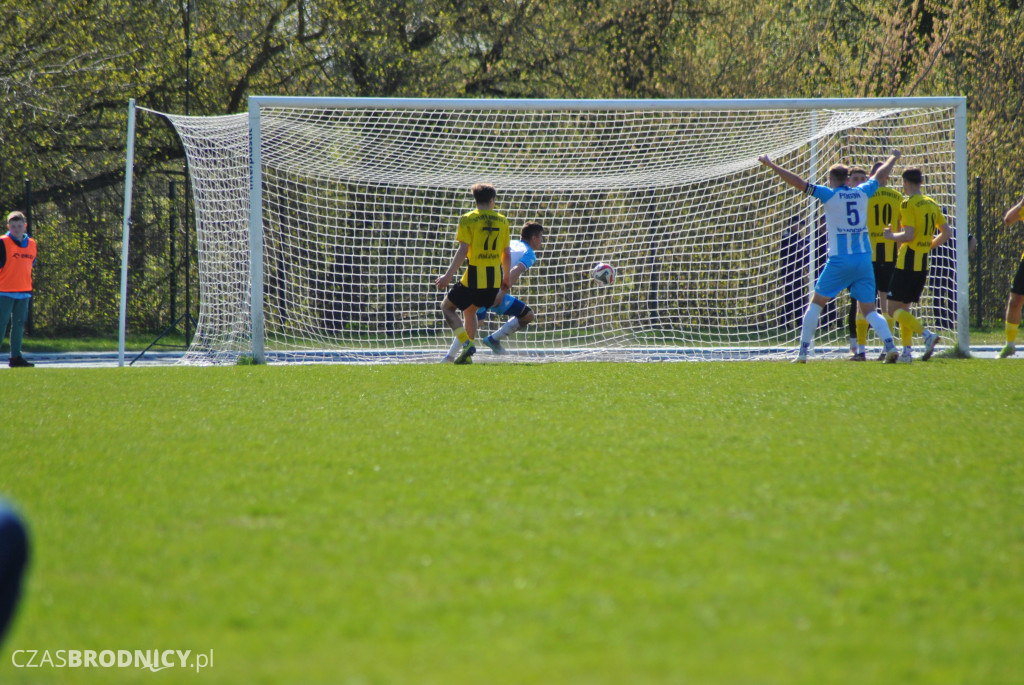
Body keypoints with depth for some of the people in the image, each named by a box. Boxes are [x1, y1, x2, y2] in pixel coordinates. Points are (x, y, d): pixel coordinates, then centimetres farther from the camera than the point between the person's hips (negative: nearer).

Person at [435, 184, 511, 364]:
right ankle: (467, 355, 20)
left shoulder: (467, 219, -5)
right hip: (495, 278, 5)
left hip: (474, 276, -5)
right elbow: (507, 254, 11)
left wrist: (448, 275, -12)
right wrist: (506, 279, 24)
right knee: (470, 310, 26)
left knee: (447, 307, 12)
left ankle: (467, 343, -8)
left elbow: (463, 251, -13)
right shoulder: (502, 221, 8)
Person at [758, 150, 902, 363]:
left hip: (839, 260, -4)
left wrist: (770, 165, -1)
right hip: (864, 259, 4)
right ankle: (890, 344, -15)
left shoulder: (829, 195, -4)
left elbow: (798, 183, -7)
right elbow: (880, 175, 27)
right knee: (869, 310, 6)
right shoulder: (862, 193, 8)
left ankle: (803, 351, 7)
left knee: (816, 303, 11)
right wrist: (893, 158, 46)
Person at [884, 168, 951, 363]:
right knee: (904, 308, 15)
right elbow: (946, 233, 13)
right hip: (923, 264, 8)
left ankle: (927, 334, -22)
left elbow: (909, 235, -19)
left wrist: (892, 236, -2)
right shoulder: (932, 204, 11)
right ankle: (906, 352, 7)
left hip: (907, 262, -8)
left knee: (894, 308, -5)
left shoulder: (908, 203, -11)